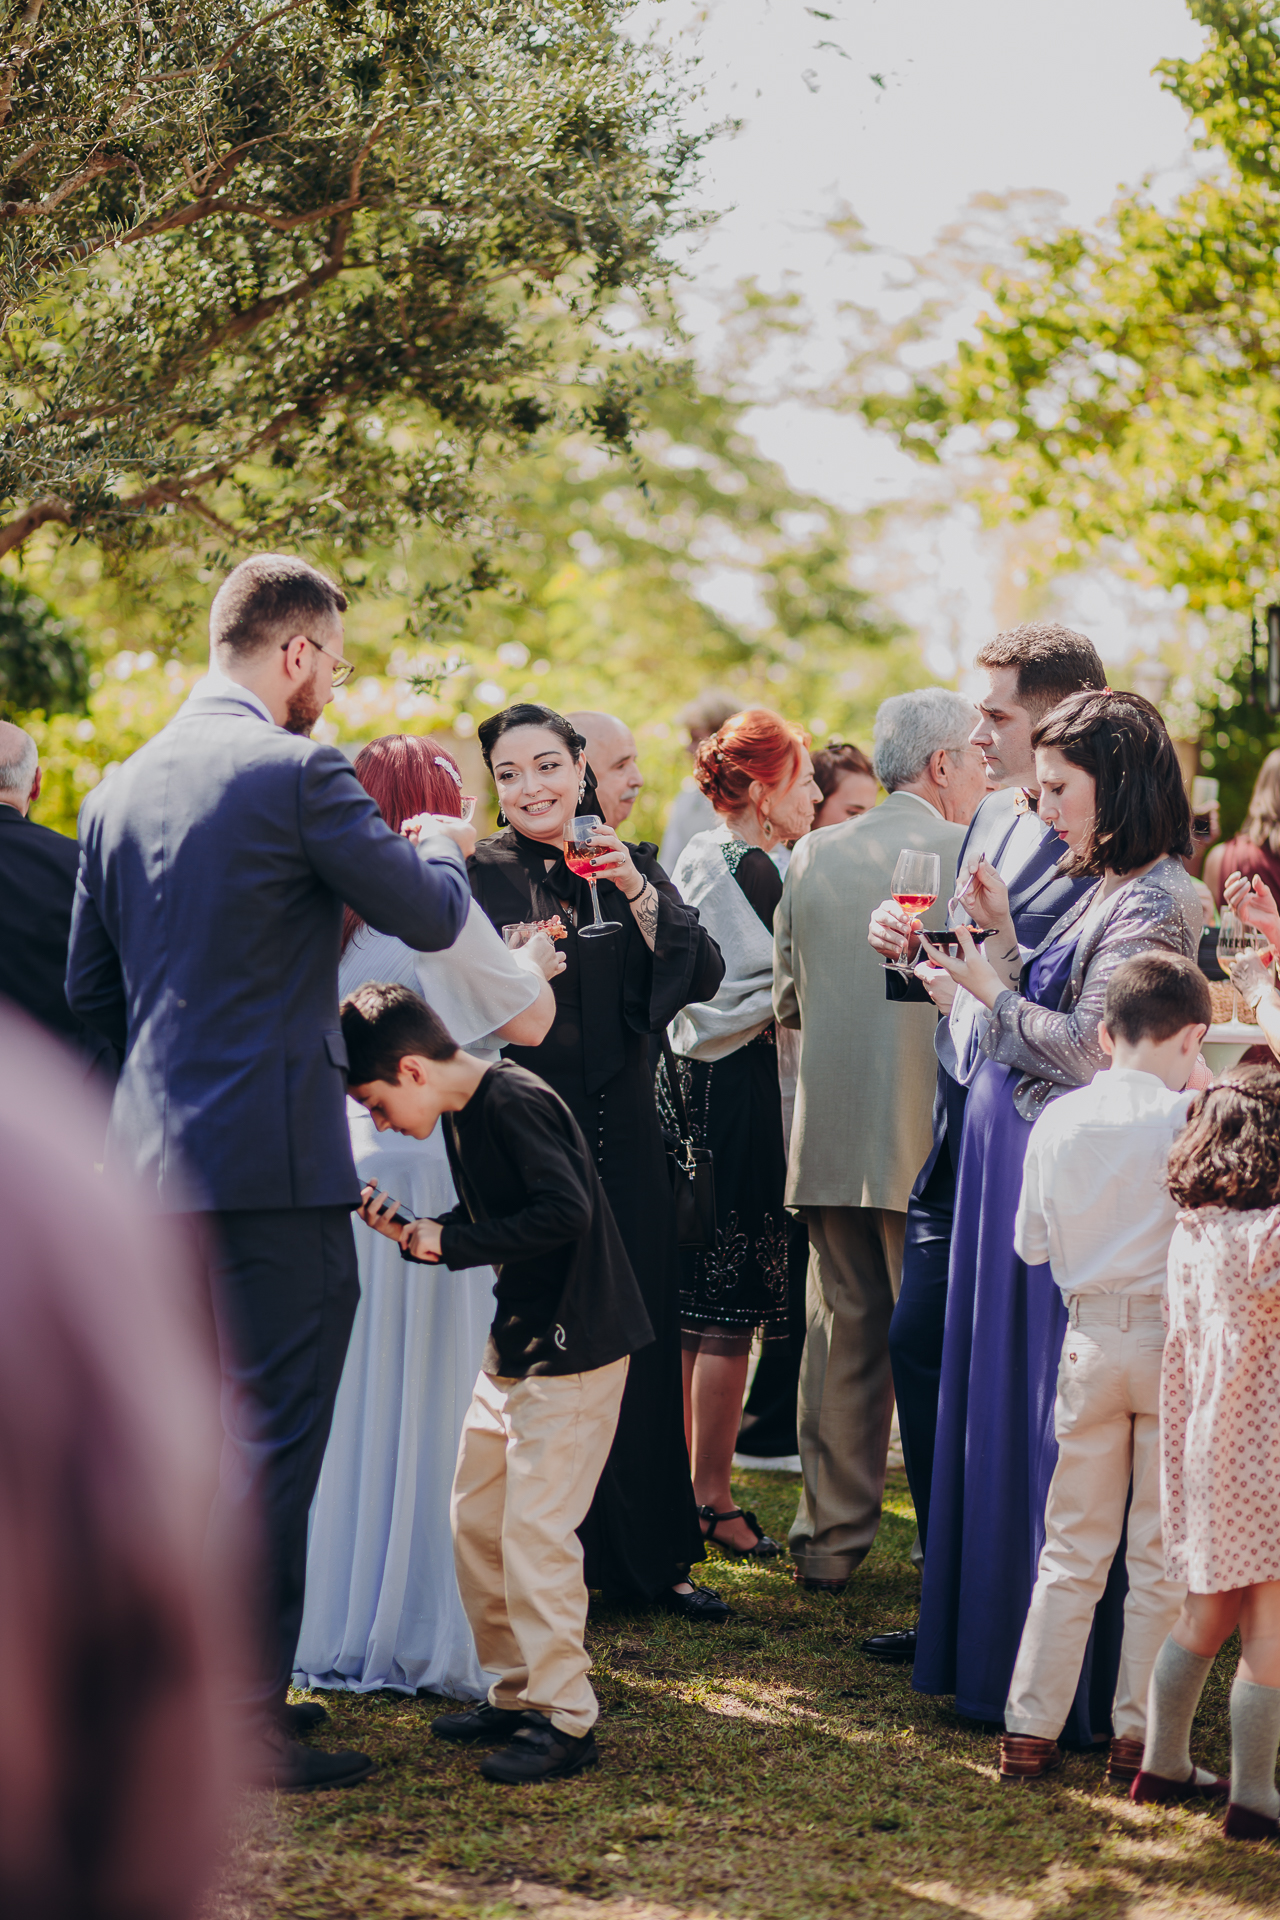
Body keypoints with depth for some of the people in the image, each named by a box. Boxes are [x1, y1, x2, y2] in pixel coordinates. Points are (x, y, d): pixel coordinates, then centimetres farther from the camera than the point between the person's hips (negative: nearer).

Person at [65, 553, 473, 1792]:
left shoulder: (119, 789, 10)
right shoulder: (296, 773, -12)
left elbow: (88, 985, 16)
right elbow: (428, 916, -6)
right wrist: (447, 844, 15)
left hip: (153, 1160, 8)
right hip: (273, 1158, -8)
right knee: (272, 1445, -3)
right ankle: (252, 1720, -1)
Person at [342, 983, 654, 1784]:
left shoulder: (517, 1102, -18)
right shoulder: (465, 1115, 11)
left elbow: (566, 1212, -27)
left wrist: (451, 1240, -21)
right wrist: (412, 1231, 3)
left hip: (575, 1350, -10)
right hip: (515, 1348, 10)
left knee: (534, 1525, -12)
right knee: (477, 1518, 12)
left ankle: (563, 1719, -6)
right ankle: (518, 1691, 22)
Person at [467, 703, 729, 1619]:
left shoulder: (631, 865, 8)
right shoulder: (480, 875, -1)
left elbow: (701, 978, -5)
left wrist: (637, 890, -16)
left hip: (619, 1139, 3)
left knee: (637, 1341, 7)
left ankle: (652, 1554, 17)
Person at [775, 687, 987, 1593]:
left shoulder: (813, 855, 7)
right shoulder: (965, 857, -10)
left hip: (829, 1136, 5)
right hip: (930, 1139, -5)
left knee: (841, 1335, 11)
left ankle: (832, 1536, 16)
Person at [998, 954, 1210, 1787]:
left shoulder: (1057, 1121, 1)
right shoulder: (1184, 1121, -11)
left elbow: (1031, 1242, 7)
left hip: (1089, 1340, 3)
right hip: (1172, 1339, -3)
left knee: (1073, 1548, 12)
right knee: (1162, 1554, 6)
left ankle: (1031, 1727, 11)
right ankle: (1140, 1734, 8)